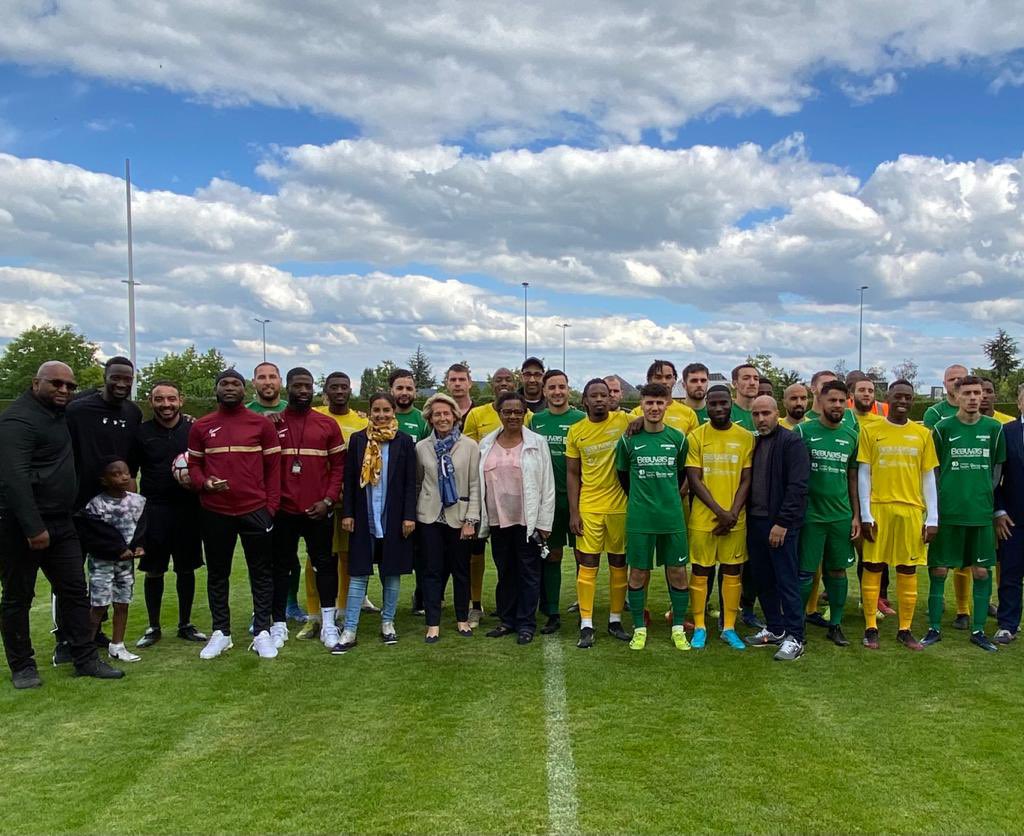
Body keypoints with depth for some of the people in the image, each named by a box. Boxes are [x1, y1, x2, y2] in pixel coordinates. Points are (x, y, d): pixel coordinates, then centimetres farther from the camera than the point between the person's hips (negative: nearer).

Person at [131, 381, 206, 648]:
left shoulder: (194, 430, 2)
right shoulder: (142, 432, 1)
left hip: (188, 508, 1)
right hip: (153, 509, -1)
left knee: (186, 569, 9)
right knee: (153, 570, 7)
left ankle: (185, 624, 23)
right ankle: (153, 627, 22)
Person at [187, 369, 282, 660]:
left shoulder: (262, 424, 0)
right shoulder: (200, 427, 5)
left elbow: (273, 467, 1)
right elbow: (193, 465, 10)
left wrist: (271, 505, -5)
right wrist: (204, 483, -12)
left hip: (256, 511, -1)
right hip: (214, 513, 2)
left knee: (261, 572, 4)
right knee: (217, 573, 10)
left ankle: (262, 632, 12)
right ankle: (220, 632, 22)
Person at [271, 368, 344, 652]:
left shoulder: (328, 425, 2)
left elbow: (339, 465, 2)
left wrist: (328, 500, -8)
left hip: (319, 510, 0)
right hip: (283, 510, 0)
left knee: (325, 564, 6)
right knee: (281, 567, 9)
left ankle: (328, 624, 15)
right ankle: (278, 624, 18)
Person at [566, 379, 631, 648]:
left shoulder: (623, 421, -3)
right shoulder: (576, 431, 1)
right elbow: (572, 474, 4)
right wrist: (573, 512, -1)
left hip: (620, 505, 0)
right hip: (588, 507, 0)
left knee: (619, 563, 10)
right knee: (587, 564, 1)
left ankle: (615, 620, 23)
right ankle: (586, 625, 7)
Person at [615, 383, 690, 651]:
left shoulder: (677, 438, 2)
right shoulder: (629, 440, -2)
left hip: (672, 516, 1)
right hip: (639, 517, -1)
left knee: (678, 572, 5)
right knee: (638, 573, 4)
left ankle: (678, 628, 19)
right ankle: (639, 629, 18)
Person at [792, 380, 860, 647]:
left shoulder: (851, 436, 7)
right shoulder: (803, 432, -5)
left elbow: (853, 478, 12)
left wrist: (856, 516, 9)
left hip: (842, 515, 4)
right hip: (810, 515, -4)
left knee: (838, 569, 11)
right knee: (806, 573, 1)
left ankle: (836, 625, 23)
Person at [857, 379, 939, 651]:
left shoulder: (922, 434, 7)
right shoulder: (870, 431, 1)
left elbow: (929, 478, 7)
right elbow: (863, 474, 0)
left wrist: (932, 518, 2)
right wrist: (865, 514, -6)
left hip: (911, 510, 2)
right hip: (879, 508, -2)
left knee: (908, 570, 6)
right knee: (873, 567, 2)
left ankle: (905, 630, 16)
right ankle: (871, 628, 10)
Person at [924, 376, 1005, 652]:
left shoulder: (994, 428, 3)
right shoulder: (943, 428, -2)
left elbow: (998, 466, 12)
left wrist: (988, 495, 3)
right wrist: (939, 500, -2)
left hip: (982, 512, 2)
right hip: (947, 512, -2)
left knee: (982, 571, 6)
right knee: (939, 570, 2)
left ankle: (978, 630, 19)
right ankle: (934, 628, 14)